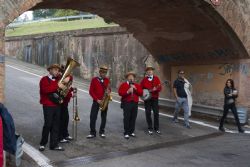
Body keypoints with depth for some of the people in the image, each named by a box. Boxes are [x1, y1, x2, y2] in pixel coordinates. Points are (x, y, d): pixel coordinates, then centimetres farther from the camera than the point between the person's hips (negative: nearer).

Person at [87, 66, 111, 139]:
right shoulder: (94, 79, -2)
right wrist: (96, 99, -13)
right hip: (96, 101, -2)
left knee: (104, 117, 6)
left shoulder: (107, 80, 7)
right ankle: (92, 133, 4)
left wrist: (109, 91, -11)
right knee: (93, 117, -5)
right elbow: (91, 91, -4)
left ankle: (102, 132, 17)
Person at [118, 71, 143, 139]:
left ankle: (131, 132, 16)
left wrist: (135, 89, -9)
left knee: (133, 118, 4)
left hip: (135, 103, 4)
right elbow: (120, 93, -9)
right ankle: (126, 133, 0)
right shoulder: (123, 85, 3)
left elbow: (141, 93, 5)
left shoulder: (137, 85, 15)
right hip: (126, 103, -4)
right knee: (126, 118, -5)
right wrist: (127, 92, -20)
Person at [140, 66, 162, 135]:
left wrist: (156, 89, -25)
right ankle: (150, 128, 11)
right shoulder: (144, 79, 2)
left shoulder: (156, 78, 2)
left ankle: (156, 128, 14)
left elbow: (160, 88, -5)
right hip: (147, 98, 0)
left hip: (155, 98, 1)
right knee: (148, 113, 2)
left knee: (156, 113, 2)